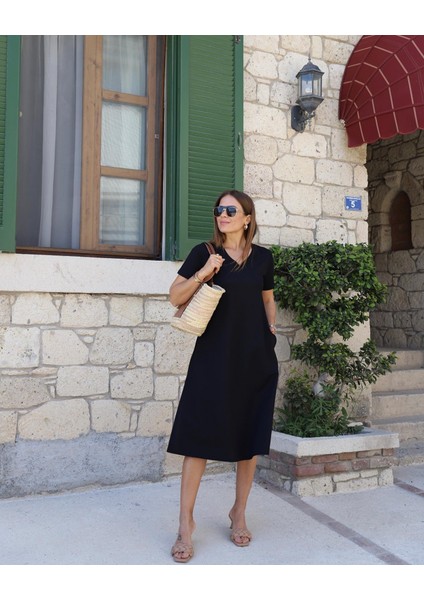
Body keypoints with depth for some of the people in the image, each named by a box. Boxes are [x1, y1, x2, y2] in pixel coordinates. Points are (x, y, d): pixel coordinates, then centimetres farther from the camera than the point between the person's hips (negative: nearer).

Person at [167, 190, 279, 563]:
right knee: (199, 435, -4)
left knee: (250, 437, 8)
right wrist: (202, 274, -13)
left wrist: (271, 328, 7)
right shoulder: (204, 253, 2)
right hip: (213, 357, -2)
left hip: (256, 359, 3)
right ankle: (186, 521, 8)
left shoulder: (262, 257, 8)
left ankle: (239, 513, 26)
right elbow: (175, 298, 0)